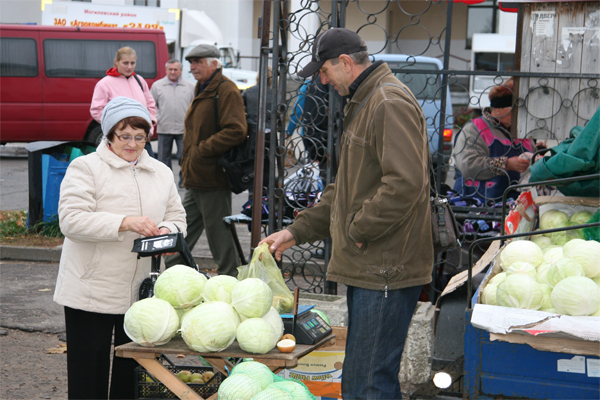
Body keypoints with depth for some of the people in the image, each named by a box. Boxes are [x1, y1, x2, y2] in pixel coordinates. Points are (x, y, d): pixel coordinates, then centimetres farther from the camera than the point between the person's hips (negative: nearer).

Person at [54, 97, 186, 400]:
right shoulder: (85, 167, -4)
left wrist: (165, 232, -6)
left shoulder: (161, 172, 14)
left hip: (141, 293, 5)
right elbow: (71, 220, -15)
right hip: (91, 292, -5)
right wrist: (125, 223, -25)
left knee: (132, 371, 12)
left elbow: (176, 217, 18)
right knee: (89, 375, 0)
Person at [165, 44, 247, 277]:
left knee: (219, 235, -2)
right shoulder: (202, 90, 19)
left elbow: (235, 132, -24)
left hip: (213, 181, -10)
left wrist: (201, 150, -19)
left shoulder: (226, 91, -13)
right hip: (195, 180, 10)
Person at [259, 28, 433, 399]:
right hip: (368, 268, 11)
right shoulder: (362, 104, 21)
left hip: (387, 271, -11)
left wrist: (358, 232, -14)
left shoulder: (390, 103, -13)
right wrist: (297, 231, 21)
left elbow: (405, 184, -25)